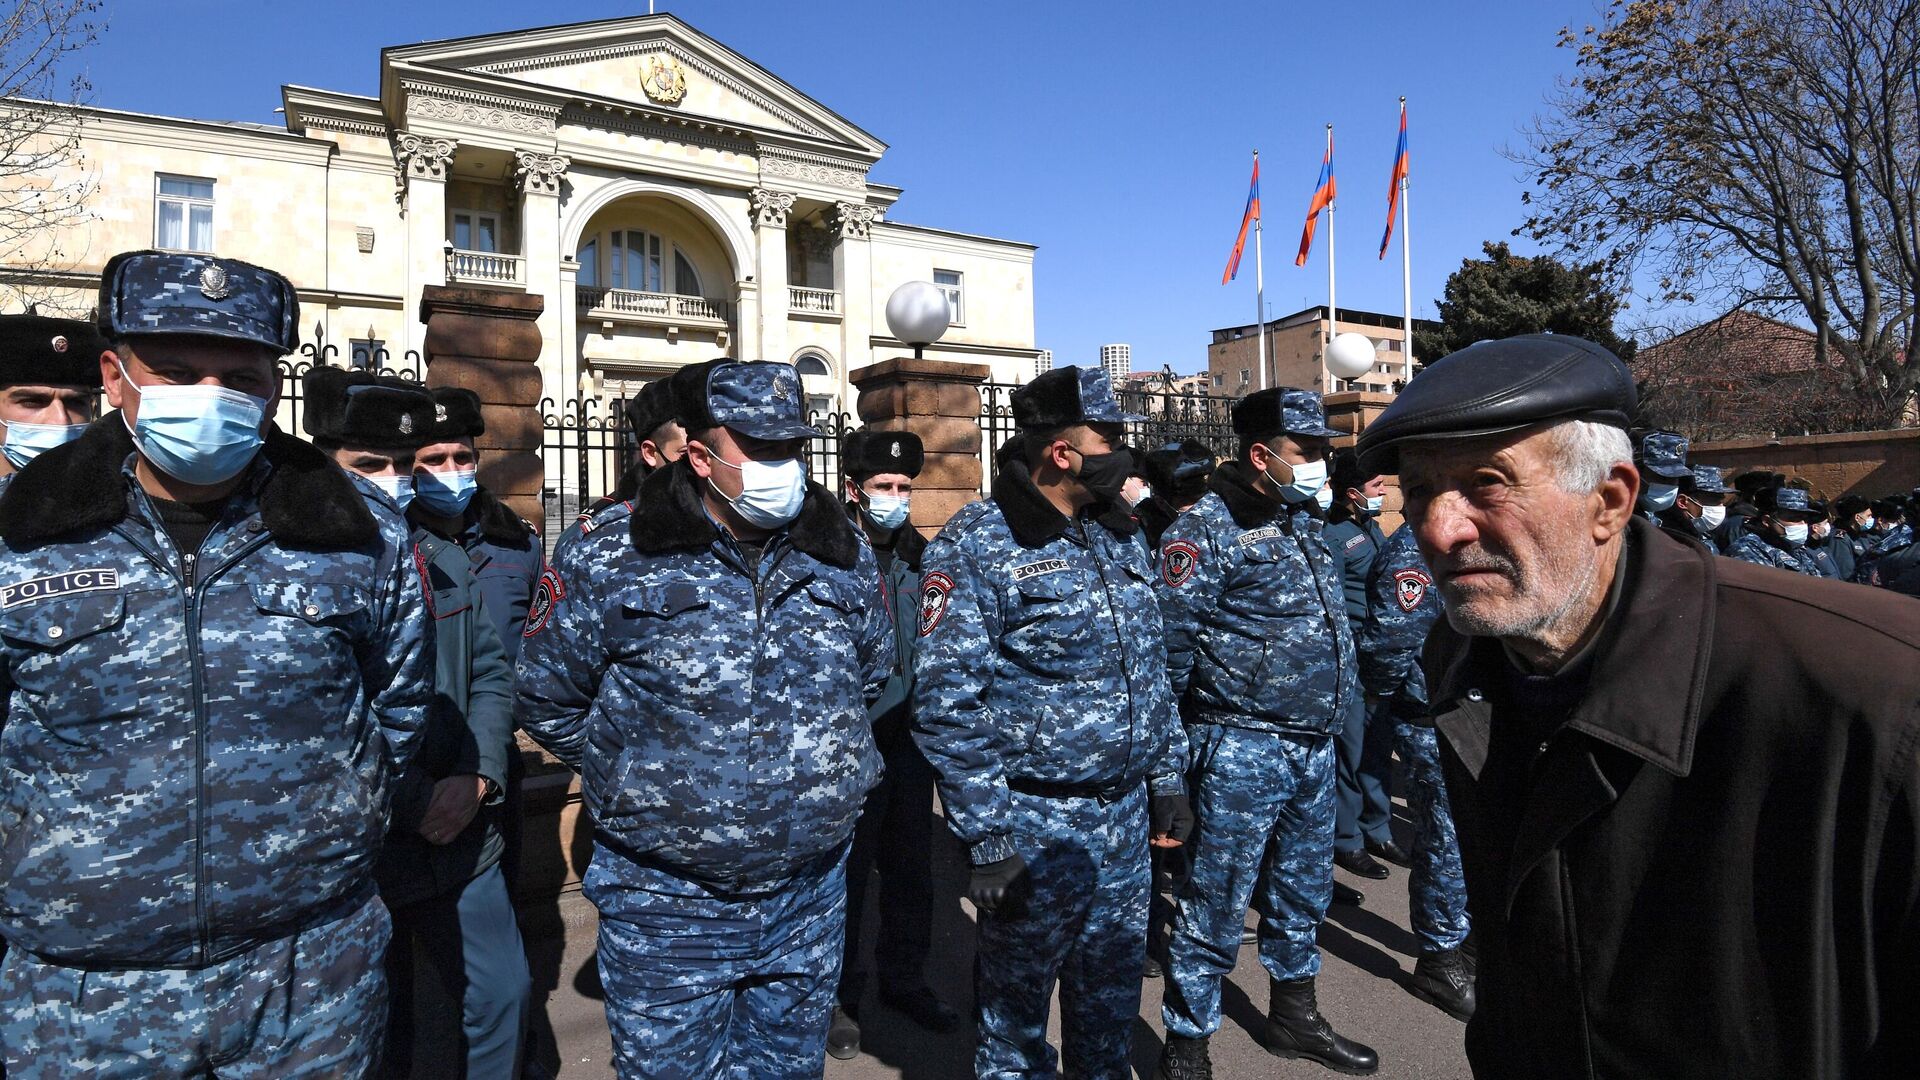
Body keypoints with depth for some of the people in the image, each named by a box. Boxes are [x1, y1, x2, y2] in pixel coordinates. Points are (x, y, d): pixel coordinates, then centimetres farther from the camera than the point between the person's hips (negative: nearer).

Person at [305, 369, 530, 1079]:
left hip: (463, 841, 5)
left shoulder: (445, 562, 6)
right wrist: (416, 807, -18)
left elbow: (490, 673, 8)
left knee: (503, 994, 16)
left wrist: (474, 780, -7)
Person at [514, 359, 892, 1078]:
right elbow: (545, 695, 0)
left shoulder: (842, 553, -1)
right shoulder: (614, 558, -11)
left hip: (811, 894, 3)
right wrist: (634, 772, 0)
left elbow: (872, 674, 16)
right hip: (668, 903, -3)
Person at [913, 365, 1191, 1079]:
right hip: (1033, 825, -6)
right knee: (1016, 1003, 13)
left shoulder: (1120, 537, 8)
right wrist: (986, 837, -18)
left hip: (1127, 814, 7)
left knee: (1112, 996, 21)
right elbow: (946, 704, -18)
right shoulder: (975, 546, -15)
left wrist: (1168, 778, 12)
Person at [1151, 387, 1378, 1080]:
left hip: (1314, 746, 9)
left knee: (1303, 891, 22)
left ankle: (1293, 1015, 42)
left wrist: (1337, 705, 19)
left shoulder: (1307, 524, 12)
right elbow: (1170, 636, -18)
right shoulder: (1209, 528, -14)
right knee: (1216, 903, 2)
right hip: (1242, 748, -8)